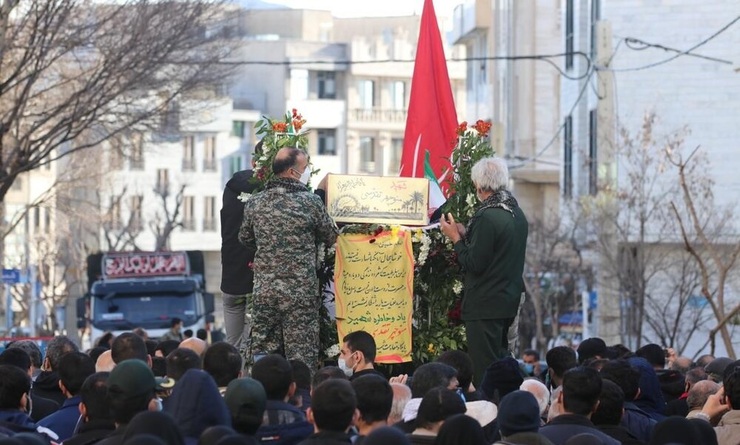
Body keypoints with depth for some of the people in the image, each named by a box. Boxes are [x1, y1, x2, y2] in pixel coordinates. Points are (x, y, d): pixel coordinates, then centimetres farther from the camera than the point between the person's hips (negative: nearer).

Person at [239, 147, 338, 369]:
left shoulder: (255, 203, 2)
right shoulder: (311, 202, -9)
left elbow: (245, 238, 17)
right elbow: (331, 238, 3)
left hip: (263, 290, 4)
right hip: (300, 291, -4)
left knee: (261, 352, 8)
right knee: (301, 358, 0)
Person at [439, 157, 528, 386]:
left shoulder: (487, 217, -20)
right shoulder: (517, 214, 9)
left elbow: (474, 264, -19)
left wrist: (456, 237, -6)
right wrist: (466, 234, 15)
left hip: (486, 304, -9)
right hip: (509, 300, 9)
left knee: (484, 369, -6)